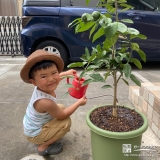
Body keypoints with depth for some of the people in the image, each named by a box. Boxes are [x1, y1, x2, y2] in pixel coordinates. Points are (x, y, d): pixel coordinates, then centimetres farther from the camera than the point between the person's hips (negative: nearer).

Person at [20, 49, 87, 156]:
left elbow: (51, 77, 9)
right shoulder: (45, 102, -41)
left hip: (32, 125, 8)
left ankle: (48, 136, 20)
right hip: (35, 133, -8)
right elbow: (62, 115, -23)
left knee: (61, 107, 13)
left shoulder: (42, 86, -18)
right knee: (66, 122, -16)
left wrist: (66, 73, 17)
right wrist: (79, 102, -14)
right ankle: (43, 147, 0)